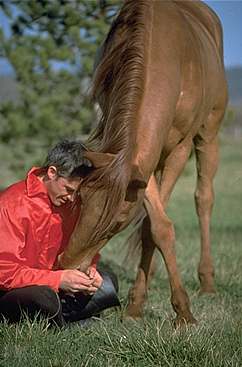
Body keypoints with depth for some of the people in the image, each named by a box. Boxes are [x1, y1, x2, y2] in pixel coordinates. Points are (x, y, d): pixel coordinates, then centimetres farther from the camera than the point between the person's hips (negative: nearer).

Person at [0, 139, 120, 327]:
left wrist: (88, 270, -8)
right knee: (44, 298, -37)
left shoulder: (71, 200, 2)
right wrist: (59, 279, -29)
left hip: (49, 285, 8)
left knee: (107, 283, -4)